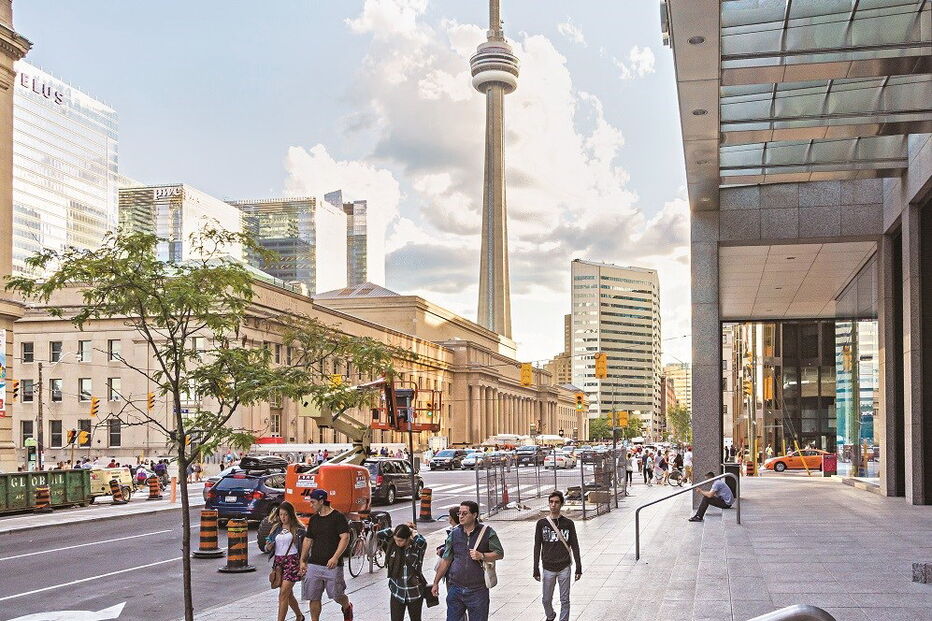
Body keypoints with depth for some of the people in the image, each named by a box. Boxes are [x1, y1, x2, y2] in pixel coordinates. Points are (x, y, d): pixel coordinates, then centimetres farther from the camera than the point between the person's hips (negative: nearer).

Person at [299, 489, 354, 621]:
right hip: (314, 565, 5)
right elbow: (308, 540, 19)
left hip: (333, 565, -5)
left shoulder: (338, 517, -7)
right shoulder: (313, 519, 13)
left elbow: (345, 538, -14)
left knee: (337, 595, 5)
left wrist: (335, 557, -23)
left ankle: (347, 607, 35)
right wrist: (302, 561, 14)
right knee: (313, 598, 2)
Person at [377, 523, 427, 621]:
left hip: (415, 593, -2)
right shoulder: (392, 545, -4)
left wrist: (413, 531, -17)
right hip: (397, 592, 2)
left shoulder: (417, 547, -13)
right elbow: (379, 535, -13)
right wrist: (397, 529, -11)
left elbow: (422, 542, -35)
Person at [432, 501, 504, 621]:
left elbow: (500, 553, 0)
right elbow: (446, 560, 10)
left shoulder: (487, 533, -2)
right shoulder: (454, 534, 6)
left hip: (477, 590, -2)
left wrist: (482, 556, -16)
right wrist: (436, 583, 9)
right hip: (455, 588, 2)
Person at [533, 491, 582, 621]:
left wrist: (578, 567, 1)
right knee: (547, 600, 11)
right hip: (548, 568, 1)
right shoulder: (542, 523, -1)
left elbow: (574, 546, 4)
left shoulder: (568, 523, -1)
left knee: (564, 600, 2)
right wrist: (536, 569, 1)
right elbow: (537, 547, 2)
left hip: (564, 568, -1)